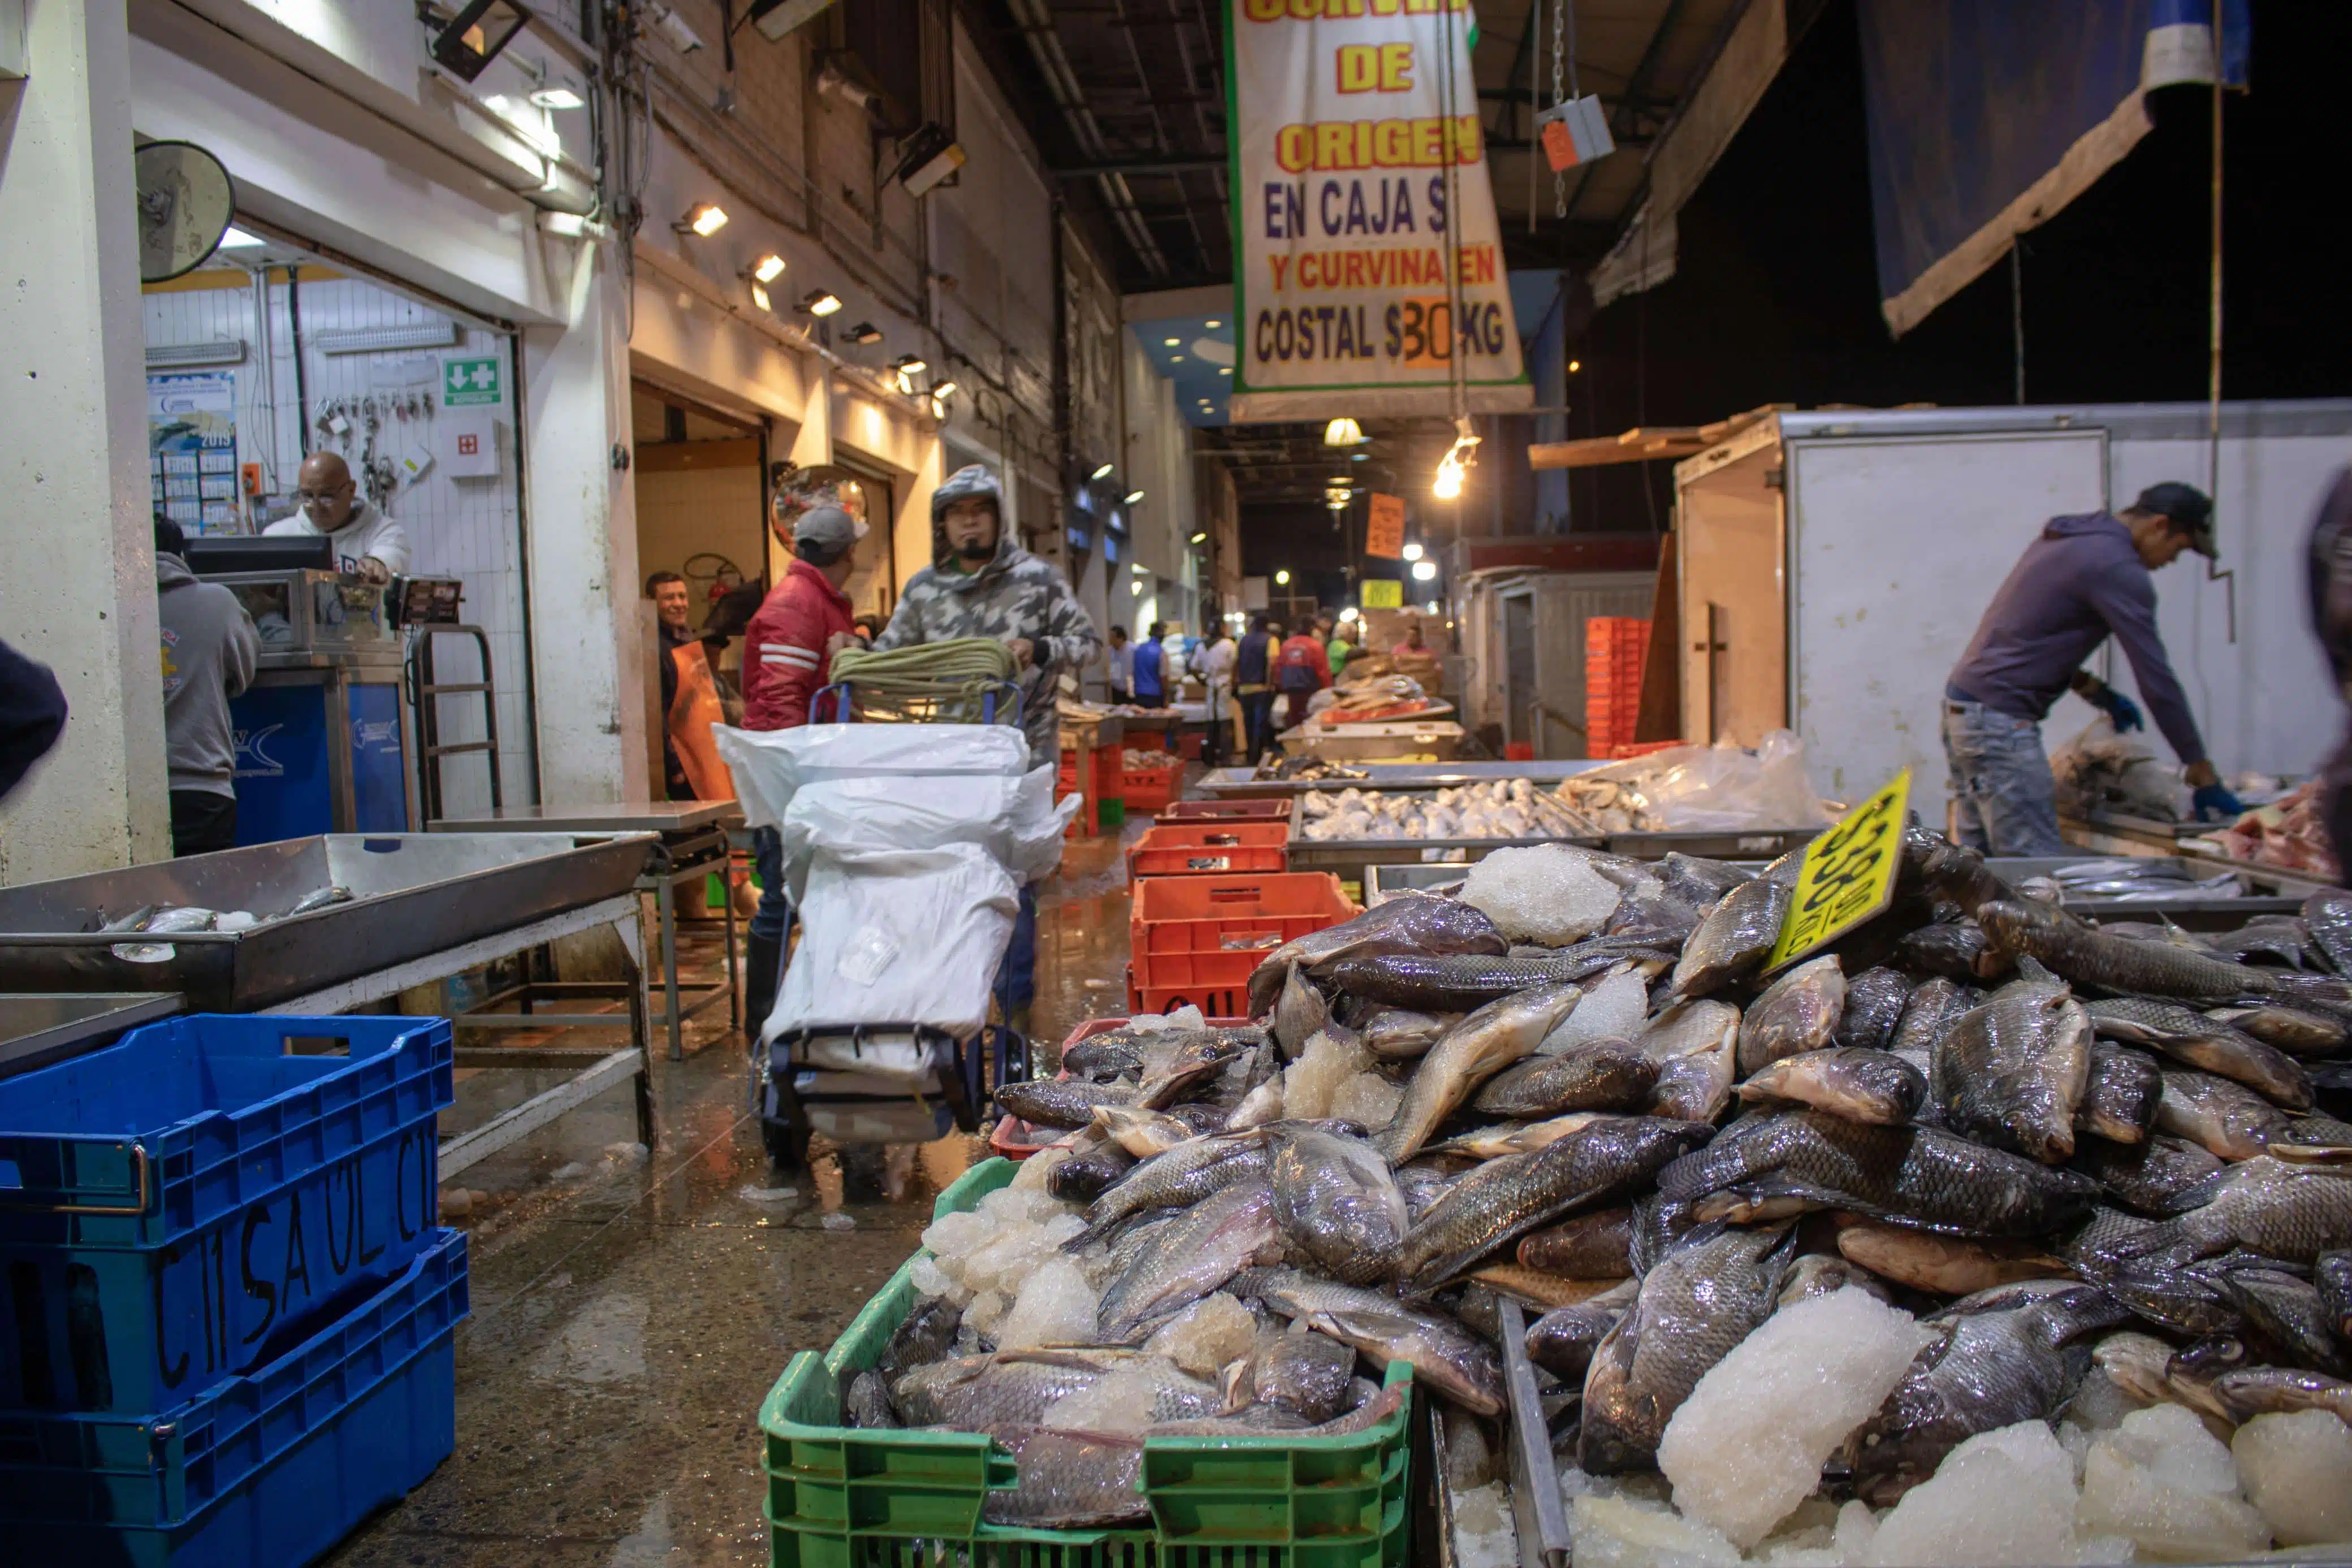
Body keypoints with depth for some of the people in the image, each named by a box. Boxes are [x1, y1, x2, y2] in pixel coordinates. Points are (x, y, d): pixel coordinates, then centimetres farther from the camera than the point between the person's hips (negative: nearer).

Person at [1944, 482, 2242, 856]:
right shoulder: (2118, 569, -12)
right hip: (2000, 723, -10)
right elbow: (2157, 681, -11)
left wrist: (2100, 694, 22)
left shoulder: (2070, 536, 17)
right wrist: (2204, 778, -5)